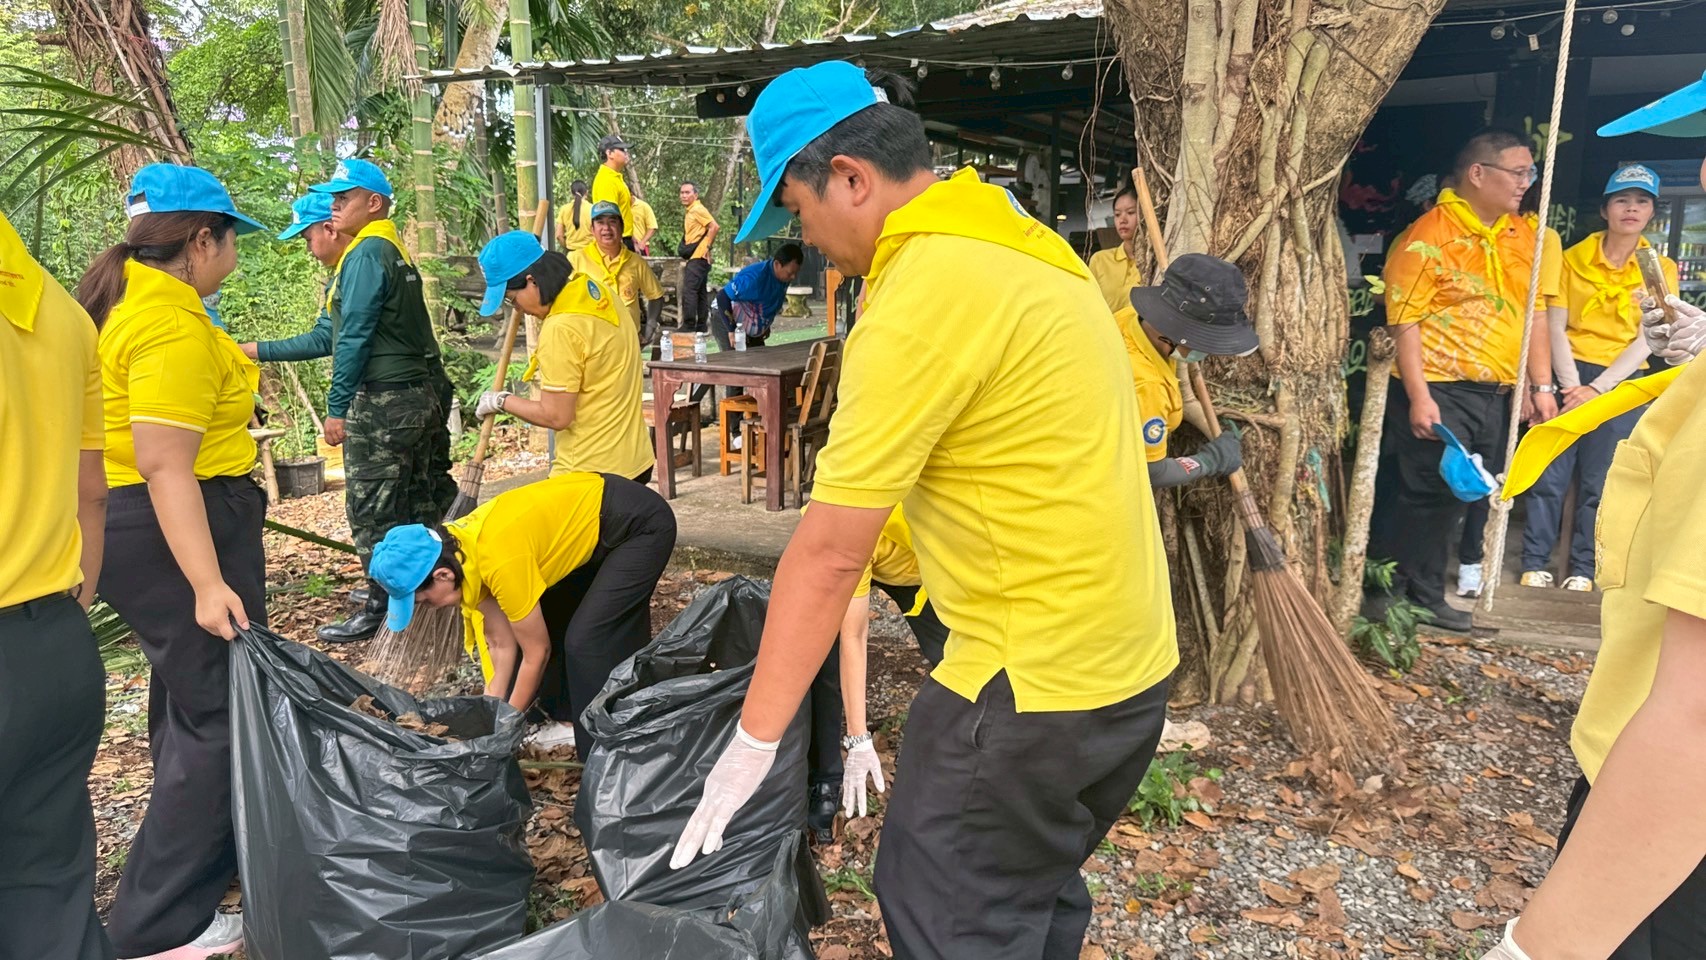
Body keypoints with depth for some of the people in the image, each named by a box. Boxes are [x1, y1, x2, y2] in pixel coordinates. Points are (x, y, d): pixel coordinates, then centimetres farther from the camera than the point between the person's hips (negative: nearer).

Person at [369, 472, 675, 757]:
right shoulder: (457, 549, -5)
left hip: (641, 525, -9)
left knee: (587, 642, -13)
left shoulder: (500, 561, -30)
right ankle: (570, 719, 26)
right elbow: (501, 644, 3)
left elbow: (537, 652, -16)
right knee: (548, 622, 10)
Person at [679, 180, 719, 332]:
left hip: (698, 257, -10)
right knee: (700, 291, 11)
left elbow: (714, 226, -19)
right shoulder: (691, 211, 18)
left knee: (688, 290, -14)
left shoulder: (697, 209, -11)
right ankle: (701, 327, 15)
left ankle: (689, 325, -14)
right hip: (696, 257, 10)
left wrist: (707, 247, -17)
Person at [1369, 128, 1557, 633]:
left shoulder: (1523, 236, 13)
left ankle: (1426, 594, 21)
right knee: (1426, 494, -5)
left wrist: (1541, 385, 12)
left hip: (1496, 396, 7)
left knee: (1451, 498, 11)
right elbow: (1404, 318, -14)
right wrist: (1418, 396, -18)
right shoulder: (1431, 234, -9)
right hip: (1439, 392, -7)